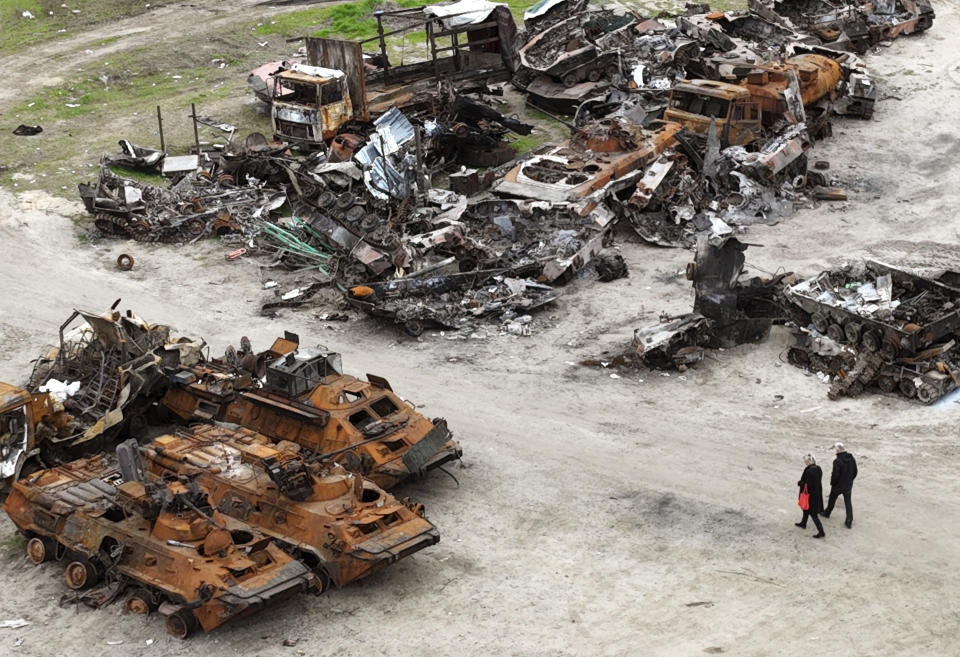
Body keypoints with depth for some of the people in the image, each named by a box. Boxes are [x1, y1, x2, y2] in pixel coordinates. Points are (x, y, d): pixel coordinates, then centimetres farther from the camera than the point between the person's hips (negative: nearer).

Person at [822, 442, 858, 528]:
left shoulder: (837, 461, -27)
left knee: (832, 499, 20)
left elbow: (835, 475, -24)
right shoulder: (852, 459, -7)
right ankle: (849, 521, 9)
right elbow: (855, 472, 3)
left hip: (838, 485, -4)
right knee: (848, 502, 12)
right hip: (848, 485, 5)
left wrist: (832, 483, -6)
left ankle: (827, 513, 42)